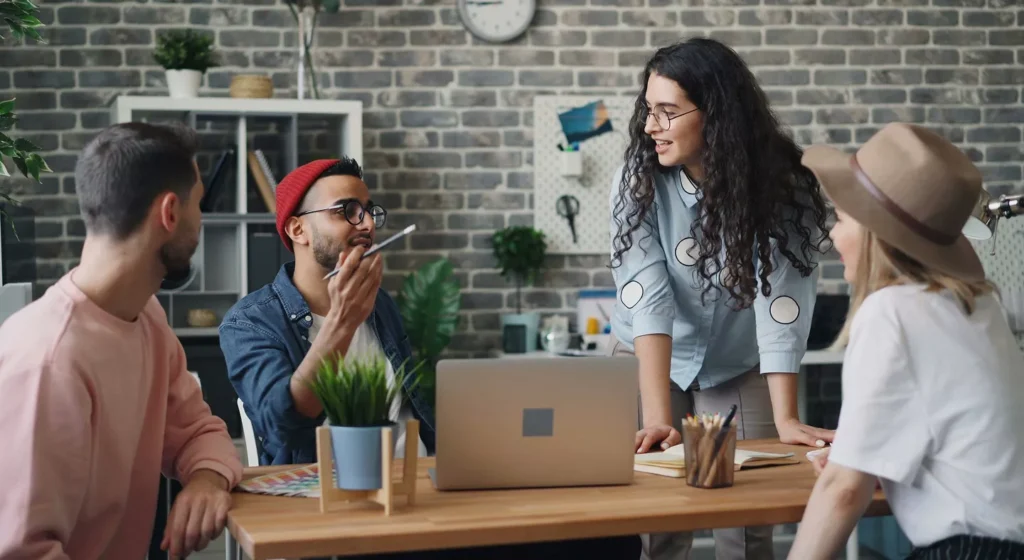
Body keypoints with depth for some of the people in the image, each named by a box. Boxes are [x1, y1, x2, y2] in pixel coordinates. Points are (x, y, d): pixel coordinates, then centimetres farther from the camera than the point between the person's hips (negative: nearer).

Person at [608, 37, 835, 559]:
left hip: (741, 370, 0)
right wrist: (657, 415, -40)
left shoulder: (779, 185, -22)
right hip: (649, 362, 0)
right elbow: (647, 297, -30)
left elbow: (780, 301, -28)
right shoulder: (639, 179, -21)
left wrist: (785, 420, -37)